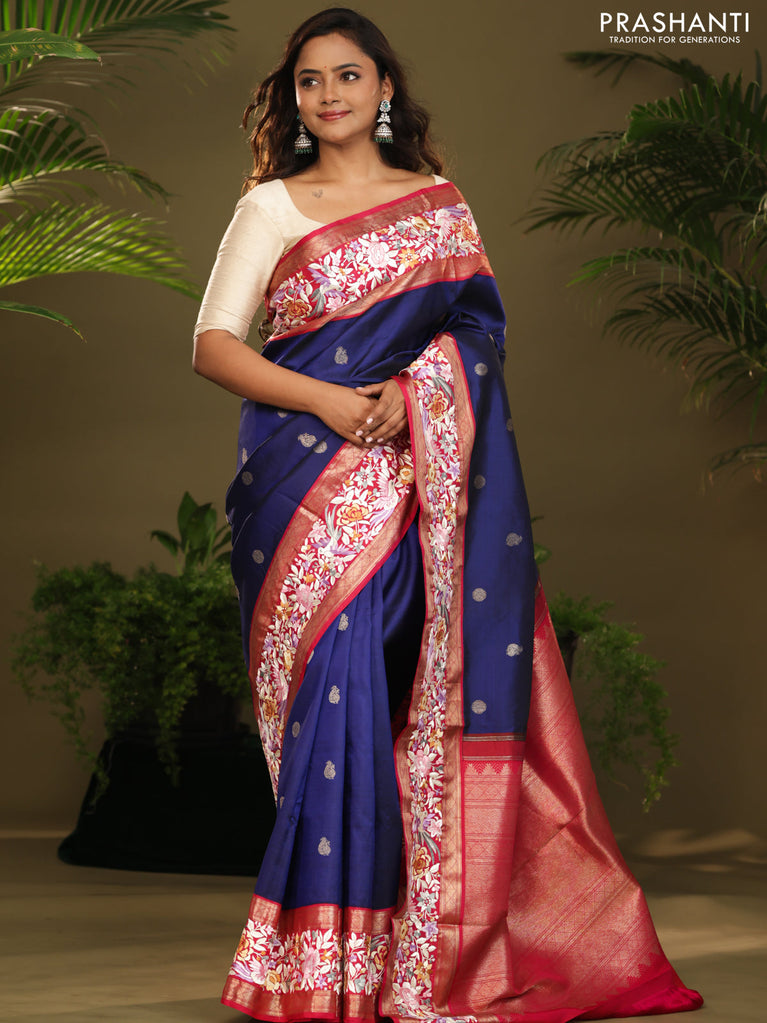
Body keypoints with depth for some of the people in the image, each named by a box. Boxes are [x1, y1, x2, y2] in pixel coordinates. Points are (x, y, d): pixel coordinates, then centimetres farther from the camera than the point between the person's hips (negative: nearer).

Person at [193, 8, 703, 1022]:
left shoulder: (440, 205, 15)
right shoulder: (271, 207, 10)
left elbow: (477, 327, 6)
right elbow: (213, 343, 2)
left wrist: (408, 392, -13)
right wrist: (326, 401, -11)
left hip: (413, 474, 1)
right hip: (305, 473, -1)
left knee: (419, 685, -6)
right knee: (334, 681, -8)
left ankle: (428, 942, 2)